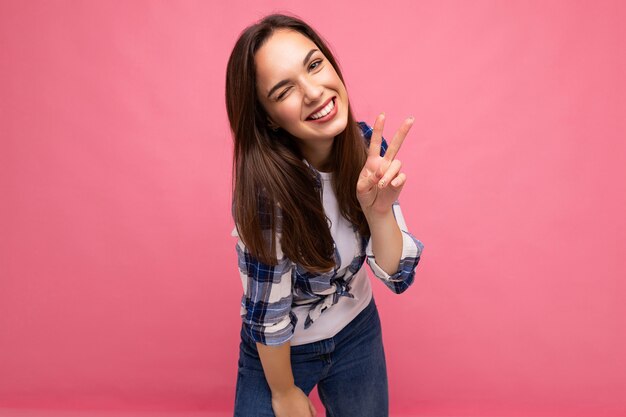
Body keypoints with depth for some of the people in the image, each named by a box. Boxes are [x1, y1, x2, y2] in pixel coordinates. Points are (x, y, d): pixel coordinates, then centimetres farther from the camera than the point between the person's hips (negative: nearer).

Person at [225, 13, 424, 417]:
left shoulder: (368, 145, -18)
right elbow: (266, 314, -20)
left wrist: (379, 210, -31)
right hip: (279, 352, -4)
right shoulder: (266, 186, -32)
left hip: (358, 332, 5)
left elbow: (398, 275, -14)